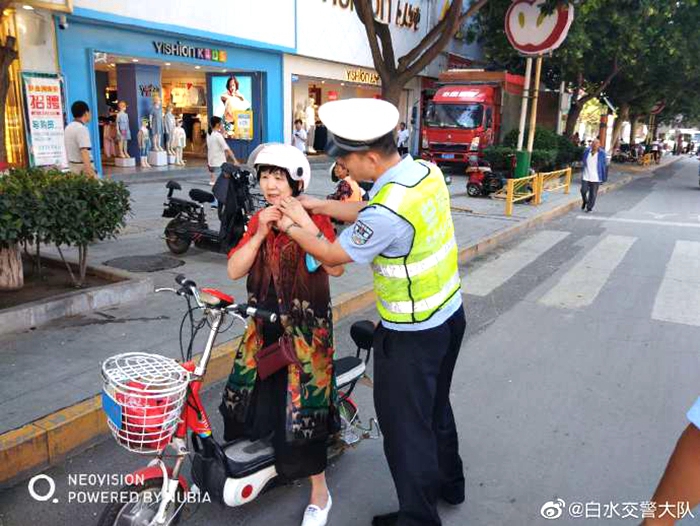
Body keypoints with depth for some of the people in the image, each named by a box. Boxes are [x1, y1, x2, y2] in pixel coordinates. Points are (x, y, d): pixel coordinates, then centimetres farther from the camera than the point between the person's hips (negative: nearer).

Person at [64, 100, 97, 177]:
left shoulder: (68, 127, 12)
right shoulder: (82, 128, -17)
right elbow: (84, 152, -26)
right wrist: (91, 173, -31)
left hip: (71, 165, 10)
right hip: (83, 166, -10)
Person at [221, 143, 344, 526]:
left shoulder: (315, 218, -9)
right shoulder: (258, 220, 6)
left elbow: (336, 268, -22)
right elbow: (234, 270, -5)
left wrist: (308, 228, -29)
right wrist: (260, 233, -15)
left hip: (306, 328, -6)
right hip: (265, 325, 6)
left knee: (301, 409, -1)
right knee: (245, 397, 16)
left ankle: (319, 494, 18)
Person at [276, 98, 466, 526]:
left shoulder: (387, 211, -31)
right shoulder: (427, 171, -5)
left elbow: (333, 256, -15)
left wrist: (295, 229, 1)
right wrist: (320, 206, 6)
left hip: (411, 335, -9)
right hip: (451, 314, 9)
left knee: (405, 426, 11)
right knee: (436, 405, 27)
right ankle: (449, 482, 49)